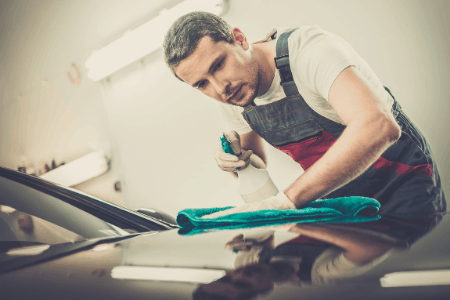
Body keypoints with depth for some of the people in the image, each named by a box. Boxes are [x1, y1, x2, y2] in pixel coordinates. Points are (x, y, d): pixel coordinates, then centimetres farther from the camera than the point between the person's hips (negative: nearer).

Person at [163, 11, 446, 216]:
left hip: (403, 182, -5)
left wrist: (285, 200, -47)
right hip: (341, 196, 5)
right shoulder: (230, 98, -6)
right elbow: (259, 162, 12)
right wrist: (239, 160, -14)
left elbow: (378, 126, -46)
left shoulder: (309, 49, -29)